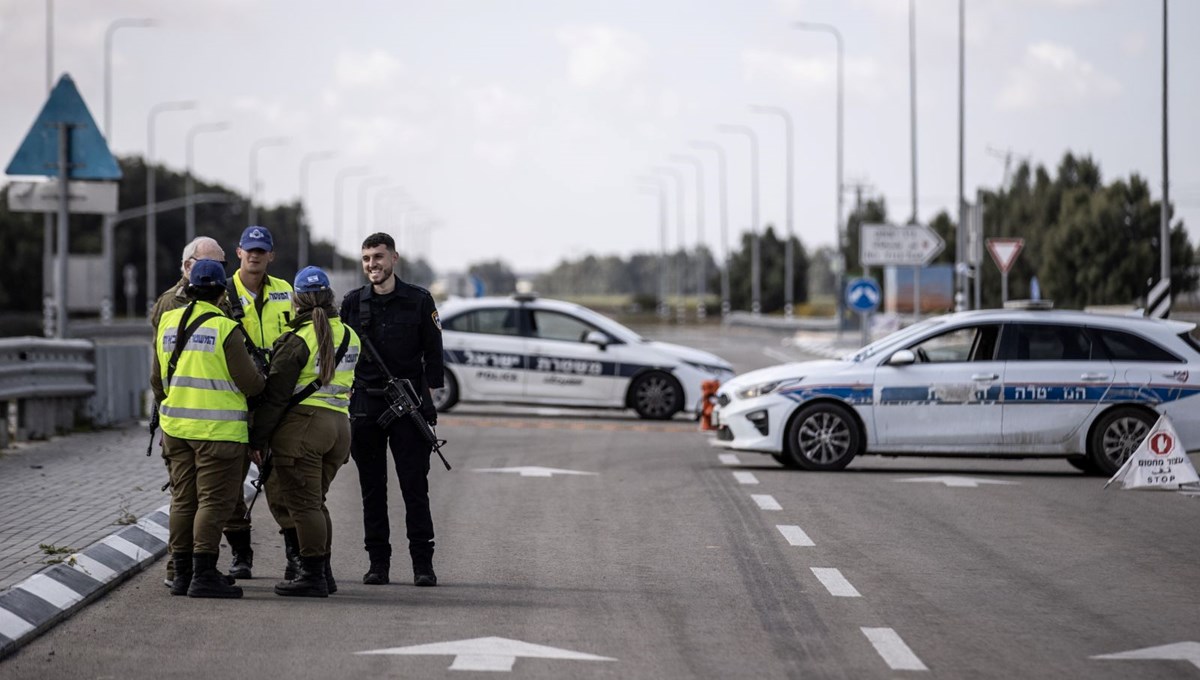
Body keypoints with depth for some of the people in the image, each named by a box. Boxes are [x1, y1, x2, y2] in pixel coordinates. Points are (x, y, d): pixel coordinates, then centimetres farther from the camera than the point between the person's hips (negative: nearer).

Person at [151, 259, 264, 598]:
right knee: (214, 500, -3)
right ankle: (203, 575, -7)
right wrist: (265, 382, 11)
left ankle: (182, 574, 15)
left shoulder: (168, 323, 8)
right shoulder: (225, 329, -12)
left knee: (183, 499, 13)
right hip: (217, 430, -6)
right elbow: (248, 382, -11)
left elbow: (157, 379, 17)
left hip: (176, 427, 7)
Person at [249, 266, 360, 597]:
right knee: (314, 501, 17)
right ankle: (323, 572, 19)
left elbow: (276, 396, -11)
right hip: (339, 423, 7)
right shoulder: (349, 337, 10)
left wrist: (258, 439, -6)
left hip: (302, 425, -7)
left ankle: (313, 575, -3)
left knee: (303, 502, -2)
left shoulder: (297, 341, -12)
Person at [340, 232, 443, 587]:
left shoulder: (419, 301, 2)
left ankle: (422, 563, 1)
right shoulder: (352, 303, 8)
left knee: (415, 487, -3)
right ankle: (378, 561, 10)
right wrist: (343, 399, 6)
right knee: (372, 488, 5)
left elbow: (433, 352, 5)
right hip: (365, 407, 2)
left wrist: (426, 396, -2)